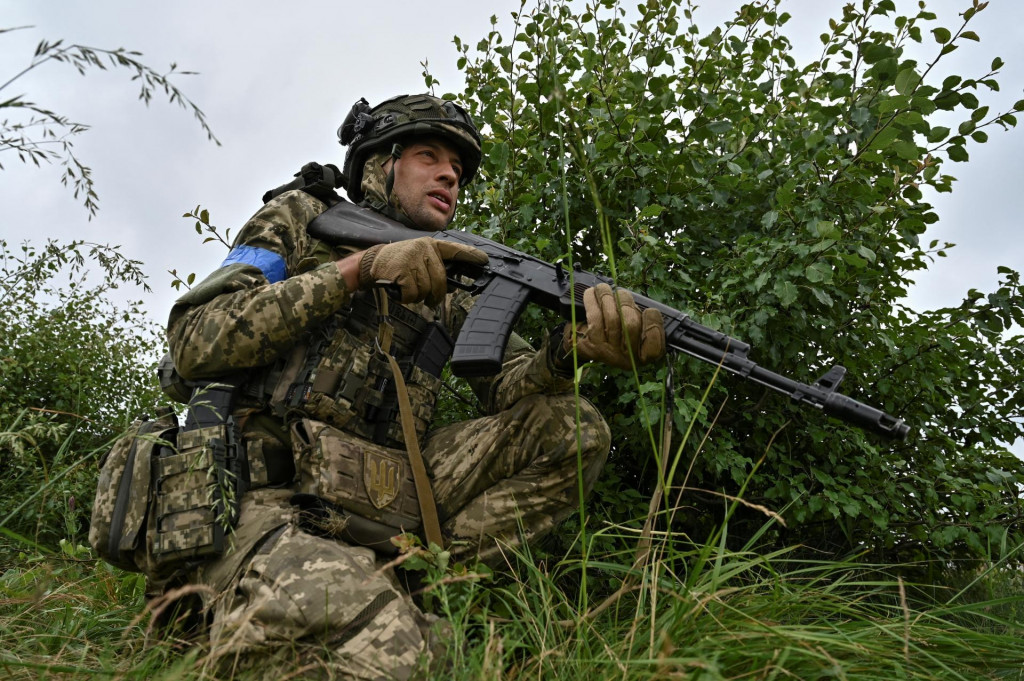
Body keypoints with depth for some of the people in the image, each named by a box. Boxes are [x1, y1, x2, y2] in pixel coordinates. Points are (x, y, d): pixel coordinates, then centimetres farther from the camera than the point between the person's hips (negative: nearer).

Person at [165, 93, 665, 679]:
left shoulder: (447, 294, 20)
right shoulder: (304, 218, 10)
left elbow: (508, 385, 5)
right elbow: (195, 342, -4)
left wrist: (572, 346, -19)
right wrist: (357, 269, -12)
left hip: (385, 504, 6)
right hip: (271, 501, -6)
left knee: (573, 427, -8)